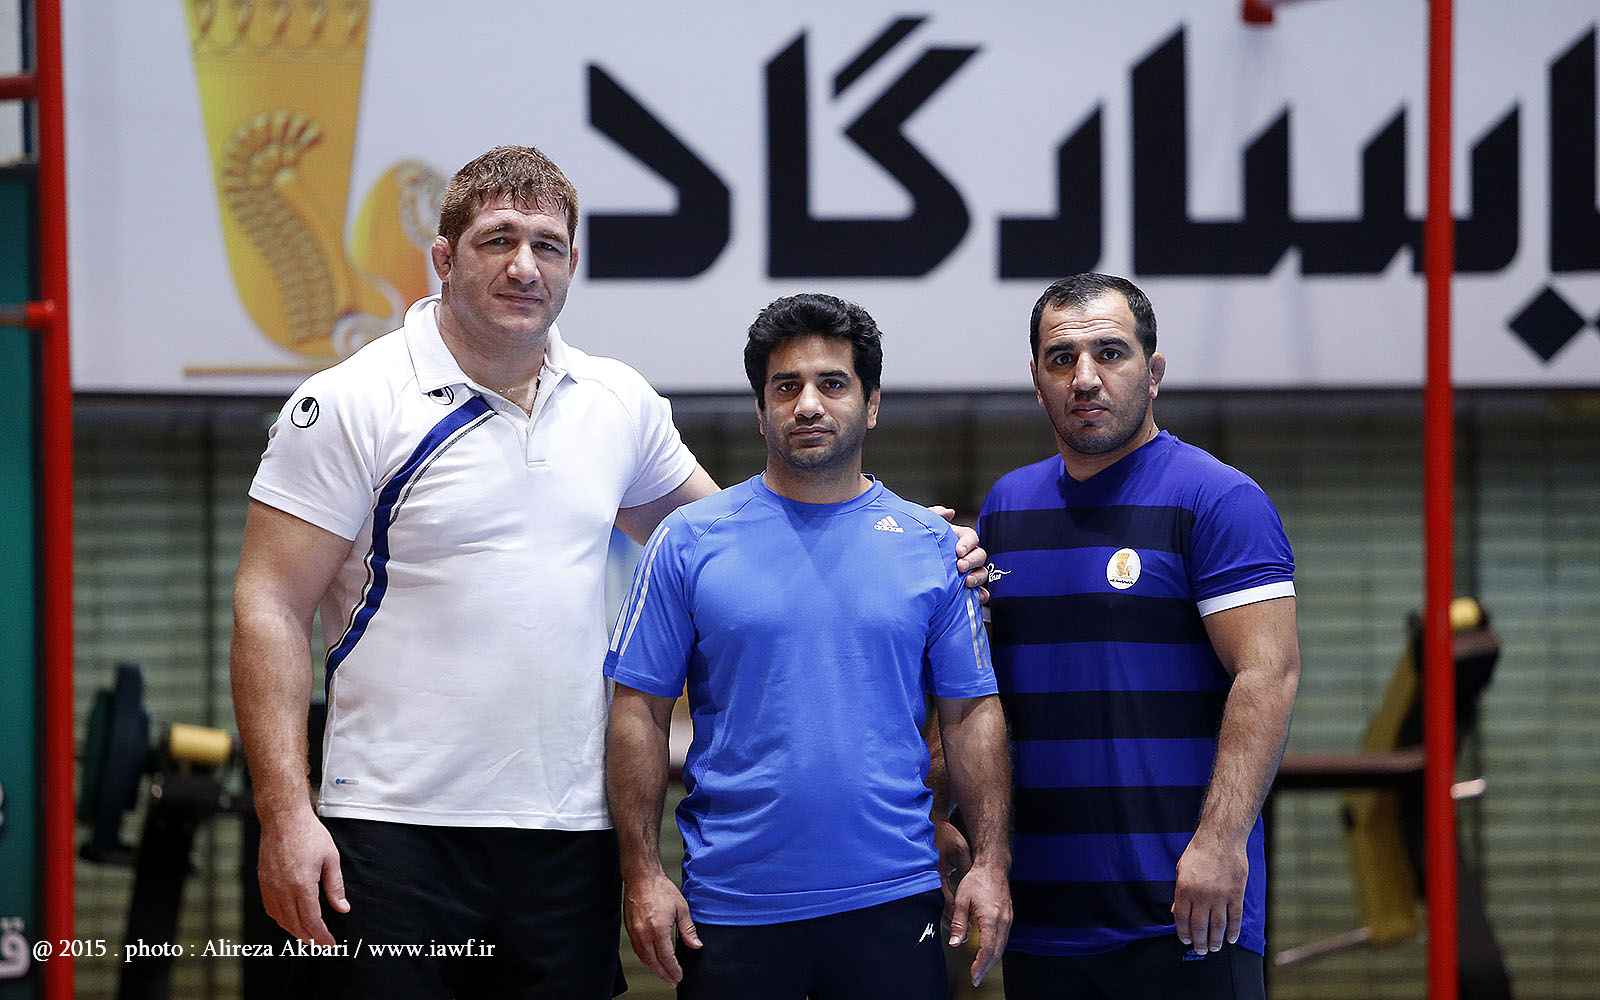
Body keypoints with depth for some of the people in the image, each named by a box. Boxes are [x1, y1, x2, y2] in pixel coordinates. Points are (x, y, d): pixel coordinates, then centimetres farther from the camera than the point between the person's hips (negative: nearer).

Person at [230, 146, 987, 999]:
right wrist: (286, 815, -15)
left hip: (571, 833, 4)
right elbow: (271, 608, -6)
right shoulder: (352, 405, -4)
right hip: (396, 827, -4)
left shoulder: (618, 402, 11)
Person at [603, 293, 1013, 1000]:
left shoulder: (932, 547, 7)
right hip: (731, 907, -1)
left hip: (892, 900, 1)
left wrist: (990, 863, 0)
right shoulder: (687, 542, 2)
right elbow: (640, 711, 1)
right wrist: (642, 874, -5)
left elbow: (971, 713, 8)